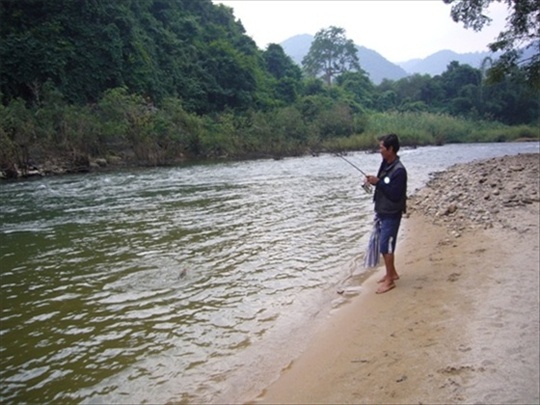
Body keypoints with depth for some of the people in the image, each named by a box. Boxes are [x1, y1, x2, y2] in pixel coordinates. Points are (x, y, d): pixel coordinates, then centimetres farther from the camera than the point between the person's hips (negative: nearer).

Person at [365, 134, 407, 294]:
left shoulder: (399, 170, -22)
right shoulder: (385, 164, 6)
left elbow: (395, 195, -25)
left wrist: (378, 182, -24)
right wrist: (373, 181, -4)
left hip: (391, 214, -9)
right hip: (382, 211, 9)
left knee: (385, 246, -4)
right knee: (384, 244, 17)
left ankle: (390, 280, 8)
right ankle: (392, 273, 31)